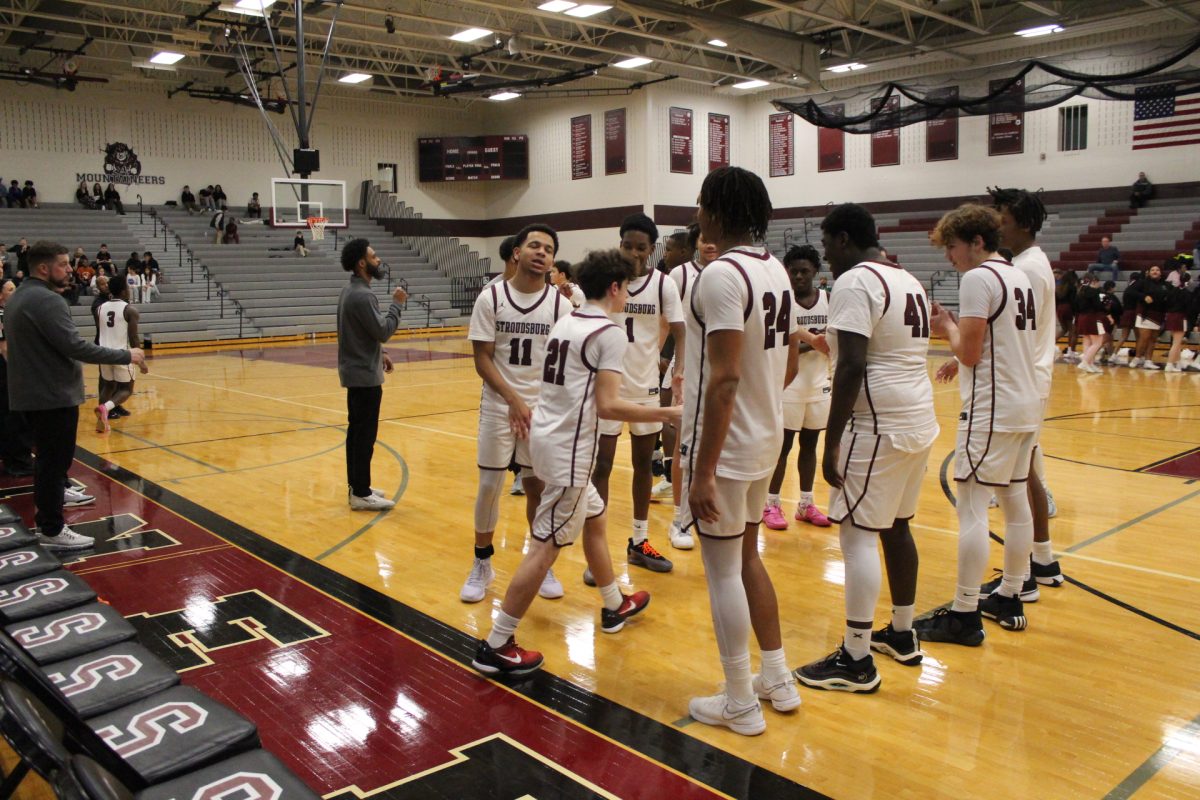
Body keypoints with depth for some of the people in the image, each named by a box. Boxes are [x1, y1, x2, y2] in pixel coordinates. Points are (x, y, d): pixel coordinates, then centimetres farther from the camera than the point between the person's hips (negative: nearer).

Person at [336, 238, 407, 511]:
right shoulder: (361, 295, -20)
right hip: (365, 375, -10)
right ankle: (361, 494, 0)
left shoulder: (351, 291, 12)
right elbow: (383, 331, -19)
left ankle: (356, 486, 22)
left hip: (356, 371, 10)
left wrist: (380, 353, 16)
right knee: (365, 434, -5)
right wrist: (396, 304, -10)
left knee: (356, 431, 14)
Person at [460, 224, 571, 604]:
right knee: (488, 487, 5)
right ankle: (482, 565, 22)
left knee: (539, 487, 7)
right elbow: (482, 359, -6)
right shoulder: (490, 298, -5)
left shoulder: (560, 304, -3)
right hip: (498, 408, 0)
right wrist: (514, 400, -17)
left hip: (544, 410, 1)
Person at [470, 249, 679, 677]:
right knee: (546, 546, -3)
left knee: (595, 519, 24)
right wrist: (668, 413, -13)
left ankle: (615, 606, 40)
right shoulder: (609, 332, -12)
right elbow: (608, 405, -19)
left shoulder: (564, 322, 12)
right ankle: (496, 646, 1)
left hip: (546, 434, 10)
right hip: (568, 449, -10)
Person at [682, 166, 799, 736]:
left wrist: (702, 471, -23)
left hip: (725, 446, -9)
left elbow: (724, 378, -25)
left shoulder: (722, 274, -19)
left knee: (722, 570, 3)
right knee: (747, 557, 21)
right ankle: (777, 679, 32)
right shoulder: (776, 270, 9)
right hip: (765, 439, 9)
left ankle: (740, 704, 17)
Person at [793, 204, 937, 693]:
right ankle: (902, 635, 30)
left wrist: (831, 443, -18)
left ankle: (856, 661, 1)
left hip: (878, 426, -10)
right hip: (918, 420, 10)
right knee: (896, 526, 18)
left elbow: (852, 368, -21)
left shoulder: (855, 282, -13)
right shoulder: (907, 281, 16)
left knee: (857, 534, -4)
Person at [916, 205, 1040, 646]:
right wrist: (958, 332, 10)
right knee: (1015, 501, 15)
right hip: (1026, 406, 10)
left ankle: (964, 614, -4)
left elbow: (968, 352, -15)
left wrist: (947, 327, 2)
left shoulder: (977, 278, -13)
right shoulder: (1020, 277, 15)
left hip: (992, 410, -9)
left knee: (972, 507, -7)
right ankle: (1009, 598, 26)